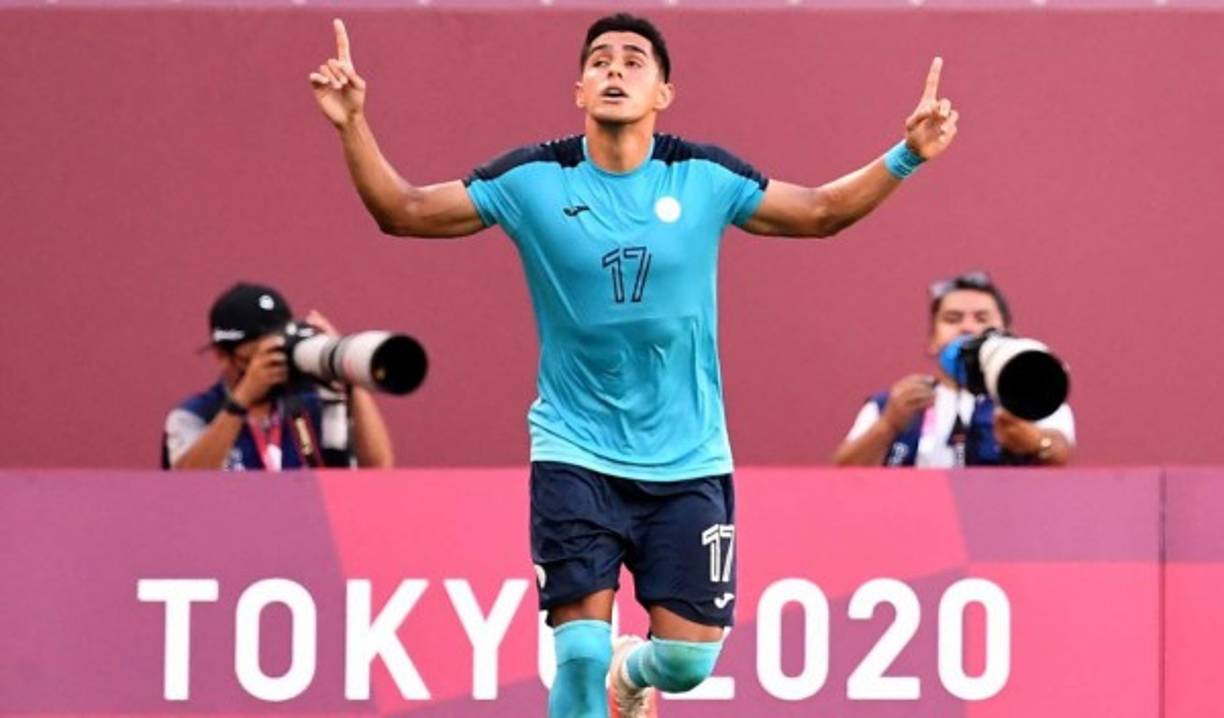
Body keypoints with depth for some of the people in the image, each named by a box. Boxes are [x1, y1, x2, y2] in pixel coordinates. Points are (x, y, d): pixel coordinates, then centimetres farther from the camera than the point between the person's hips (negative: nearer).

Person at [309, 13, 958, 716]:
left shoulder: (704, 177, -3)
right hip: (576, 454, -1)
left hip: (688, 462, 1)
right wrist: (354, 127, -16)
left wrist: (906, 156, -5)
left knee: (688, 657, 1)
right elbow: (402, 211, -2)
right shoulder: (532, 179, -6)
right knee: (580, 651, -12)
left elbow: (820, 212, 8)